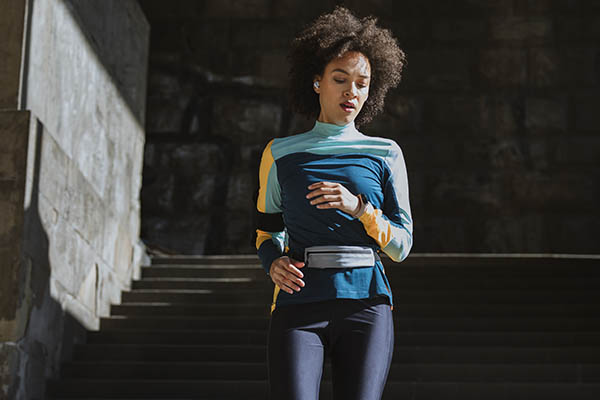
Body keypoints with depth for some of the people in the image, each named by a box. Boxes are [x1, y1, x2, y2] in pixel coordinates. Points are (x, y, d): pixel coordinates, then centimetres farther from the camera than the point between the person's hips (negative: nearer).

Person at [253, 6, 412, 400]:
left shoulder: (385, 154, 10)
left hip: (365, 307, 0)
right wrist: (275, 264, -3)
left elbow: (401, 245, 6)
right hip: (299, 309, 0)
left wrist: (358, 207, -12)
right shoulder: (281, 154, 11)